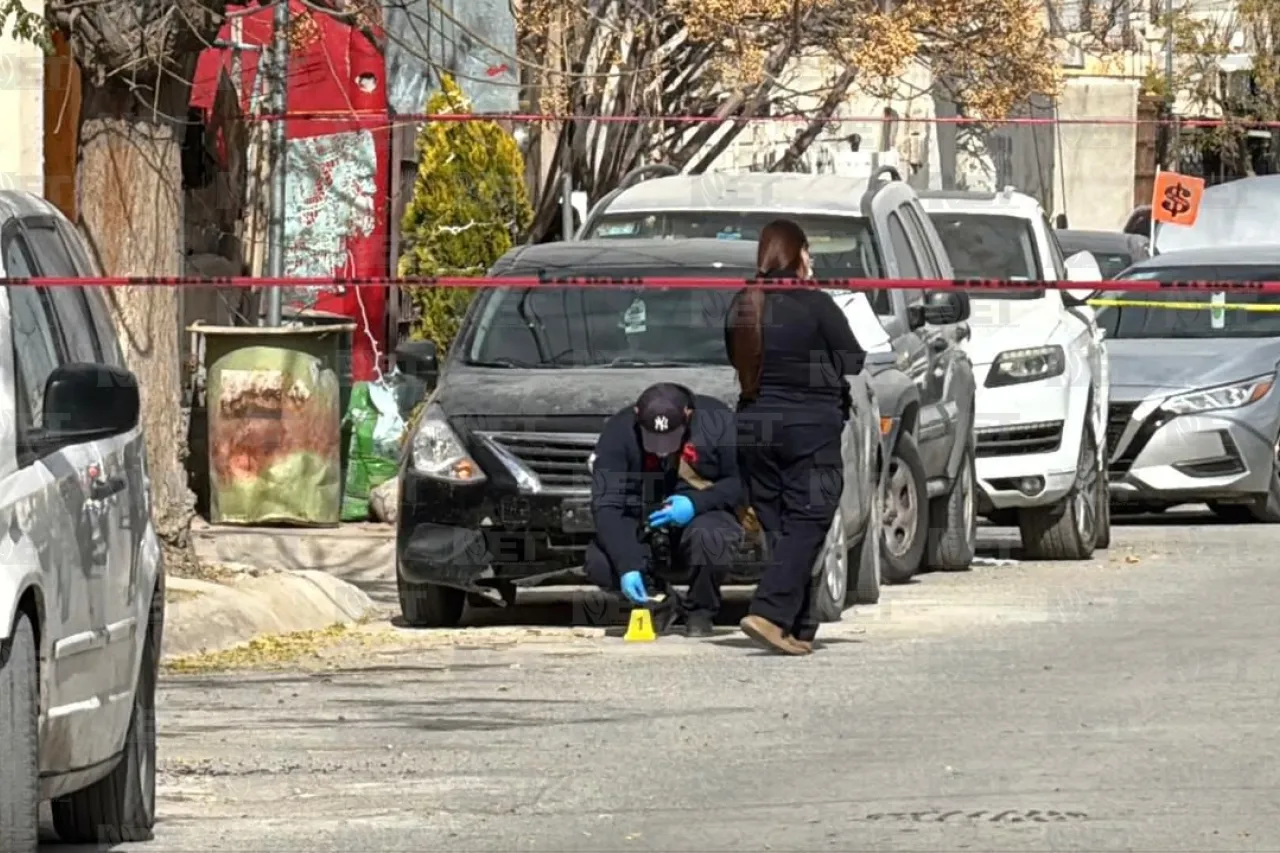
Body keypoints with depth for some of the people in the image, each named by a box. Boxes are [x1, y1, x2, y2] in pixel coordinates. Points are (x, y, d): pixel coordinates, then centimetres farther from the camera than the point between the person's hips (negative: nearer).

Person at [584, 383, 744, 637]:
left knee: (707, 538, -38)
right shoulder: (619, 431, -15)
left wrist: (696, 503, -29)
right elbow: (606, 506, -21)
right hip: (642, 526, 2)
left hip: (702, 517, -2)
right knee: (599, 565, -26)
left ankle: (701, 614, -6)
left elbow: (741, 483, -11)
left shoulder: (716, 420, -16)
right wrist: (627, 566, -33)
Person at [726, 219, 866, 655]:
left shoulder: (742, 306, 4)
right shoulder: (815, 305, -10)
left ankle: (799, 628, 9)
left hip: (754, 428, 5)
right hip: (810, 428, -5)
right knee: (806, 525, -5)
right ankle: (770, 613, -21)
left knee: (777, 528, 10)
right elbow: (853, 362, -3)